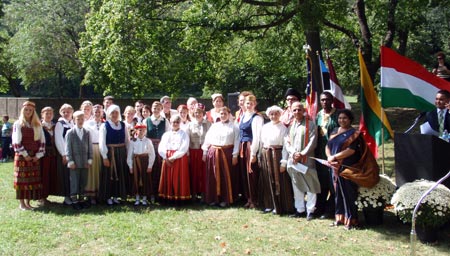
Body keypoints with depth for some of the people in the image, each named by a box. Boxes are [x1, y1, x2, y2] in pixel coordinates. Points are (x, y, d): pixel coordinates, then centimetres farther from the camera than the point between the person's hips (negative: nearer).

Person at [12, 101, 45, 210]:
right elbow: (16, 142, -9)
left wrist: (38, 155, -2)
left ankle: (28, 202, 13)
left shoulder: (37, 125, 10)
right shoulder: (18, 124, -2)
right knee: (22, 179, -2)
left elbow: (42, 141, 7)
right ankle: (22, 203, 6)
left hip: (34, 157, 4)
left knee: (33, 180, 4)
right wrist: (25, 155, -12)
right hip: (22, 156, -4)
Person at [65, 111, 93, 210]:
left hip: (85, 162, 3)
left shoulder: (87, 132, 8)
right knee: (74, 182, 0)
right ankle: (74, 201, 8)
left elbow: (90, 147, 9)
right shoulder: (70, 133, -1)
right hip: (75, 162, -3)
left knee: (83, 182, 9)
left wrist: (89, 160, 3)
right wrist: (70, 161, -9)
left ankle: (81, 199, 19)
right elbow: (68, 148, -3)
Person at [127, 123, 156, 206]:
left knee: (145, 179, 3)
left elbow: (152, 154, -3)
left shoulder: (148, 141, -3)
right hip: (136, 161, 1)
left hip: (145, 161, -1)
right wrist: (130, 166, 0)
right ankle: (137, 198, 17)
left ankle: (145, 198, 16)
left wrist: (150, 165, -7)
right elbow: (130, 154, 3)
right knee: (136, 179, 6)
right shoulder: (133, 142, 0)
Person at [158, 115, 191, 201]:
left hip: (179, 159, -3)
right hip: (167, 159, 3)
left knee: (179, 179, -4)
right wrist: (166, 158, -11)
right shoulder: (166, 134, 13)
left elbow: (183, 149, -10)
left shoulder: (184, 134, 3)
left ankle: (180, 197, 0)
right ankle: (168, 197, 6)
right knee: (168, 179, 1)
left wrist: (173, 157, -15)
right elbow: (161, 148, 4)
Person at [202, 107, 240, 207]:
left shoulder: (234, 127, 3)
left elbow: (236, 142, -2)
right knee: (212, 176, 5)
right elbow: (207, 139, 11)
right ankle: (213, 198, 15)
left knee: (225, 176, 1)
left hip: (227, 153, -3)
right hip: (213, 152, 3)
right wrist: (205, 153, 5)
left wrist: (235, 155, -8)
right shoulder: (214, 126, 11)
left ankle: (225, 199, 12)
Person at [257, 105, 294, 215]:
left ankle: (279, 206, 7)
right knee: (267, 180, 8)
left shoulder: (283, 128, -3)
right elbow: (261, 142, 12)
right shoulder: (265, 127, 11)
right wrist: (261, 156, 5)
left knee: (279, 180, -1)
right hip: (266, 155, 4)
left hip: (278, 154, -4)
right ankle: (269, 205, 17)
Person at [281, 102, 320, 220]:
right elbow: (287, 142, 8)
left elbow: (312, 142, -8)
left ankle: (310, 210, 5)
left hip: (307, 160, -4)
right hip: (293, 160, 4)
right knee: (297, 186, 10)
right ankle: (300, 209, 19)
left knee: (310, 186, -2)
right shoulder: (290, 125, 11)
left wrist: (302, 154, -13)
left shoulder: (310, 124, -2)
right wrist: (294, 153, -8)